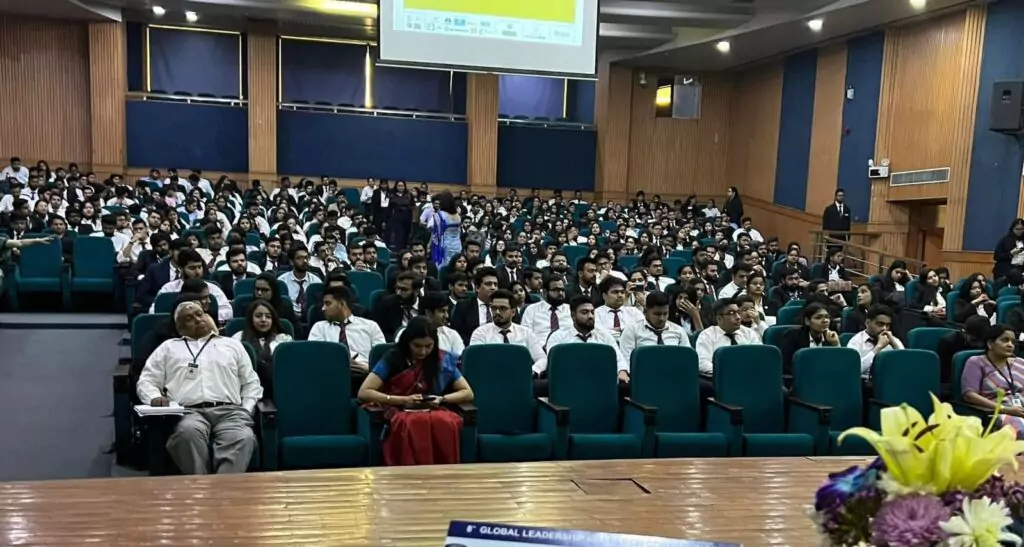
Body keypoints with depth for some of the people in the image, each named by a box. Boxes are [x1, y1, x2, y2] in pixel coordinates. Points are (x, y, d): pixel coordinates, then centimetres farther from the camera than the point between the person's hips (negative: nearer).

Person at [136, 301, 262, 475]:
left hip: (230, 410, 1)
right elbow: (146, 381, 19)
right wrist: (155, 397, -5)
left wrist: (245, 411, 5)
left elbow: (251, 383, 24)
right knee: (189, 432, -39)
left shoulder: (233, 345, 27)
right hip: (189, 411, 0)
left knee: (243, 437, -36)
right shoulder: (168, 348, 27)